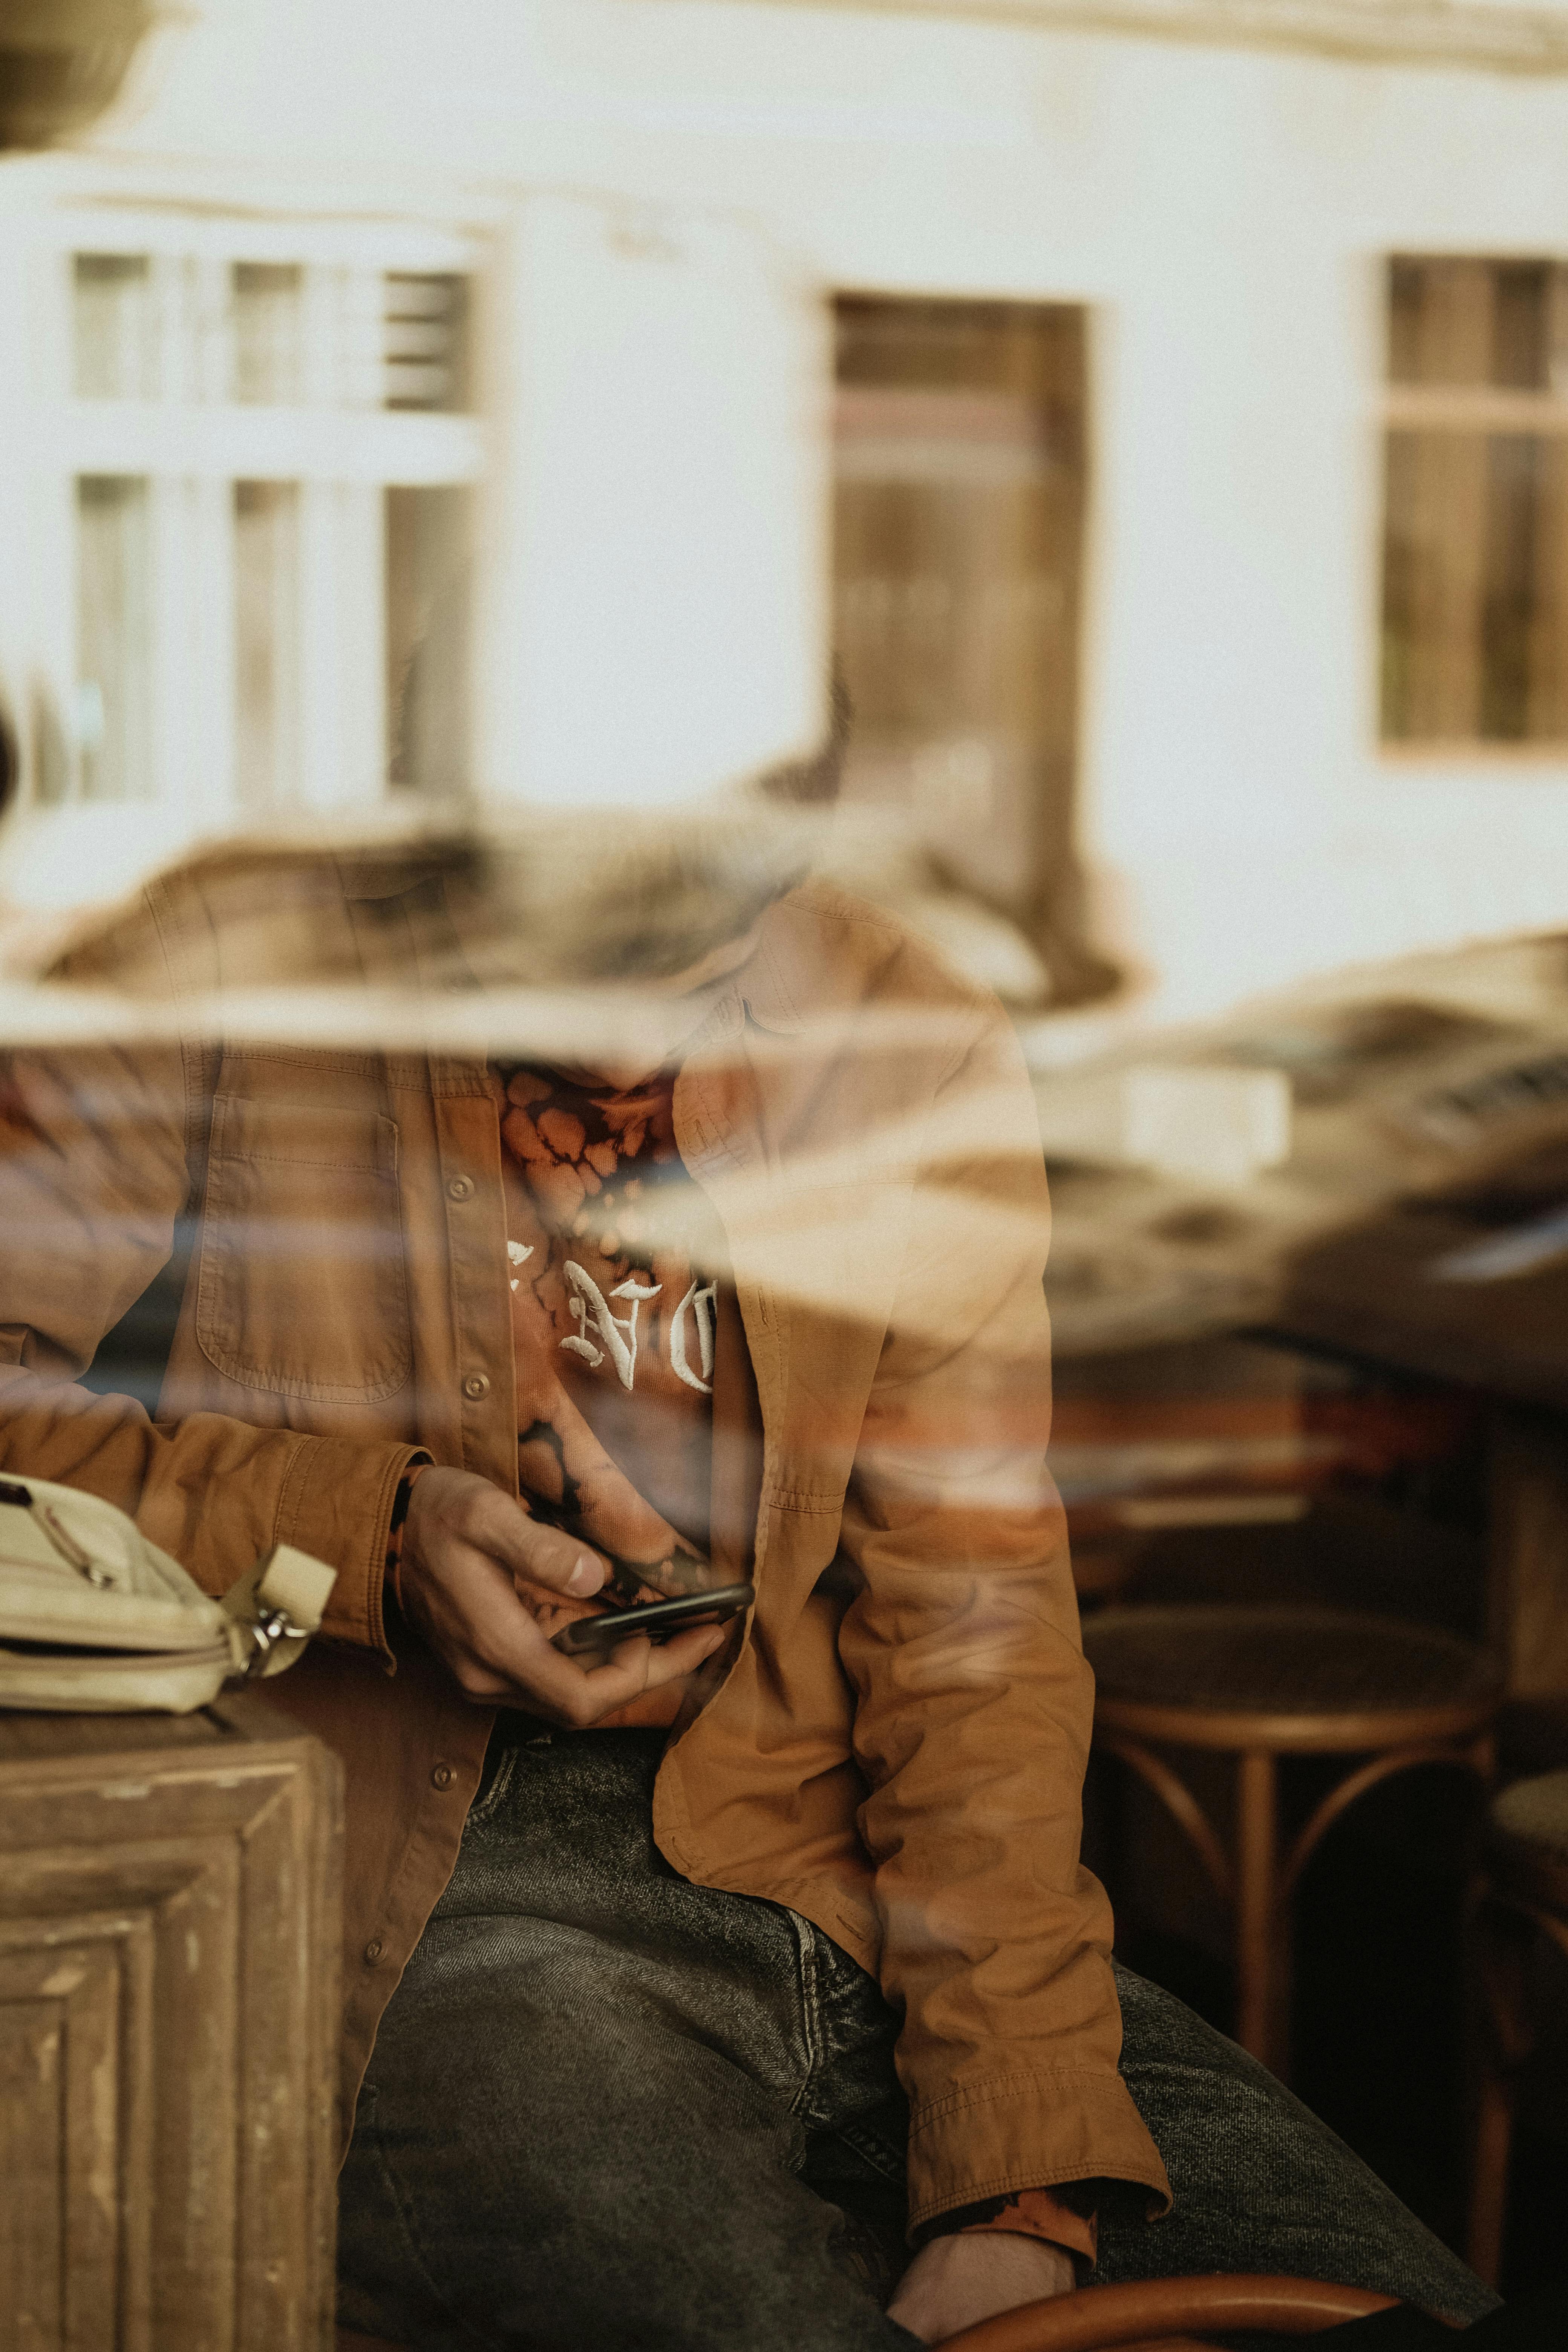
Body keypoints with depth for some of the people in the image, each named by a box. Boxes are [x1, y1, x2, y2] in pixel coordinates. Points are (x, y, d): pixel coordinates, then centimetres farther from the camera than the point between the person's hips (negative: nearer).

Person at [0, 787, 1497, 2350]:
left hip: (840, 1885, 4)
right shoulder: (224, 970, -3)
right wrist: (364, 1529, -16)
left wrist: (1018, 2185, -8)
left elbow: (972, 1629, 1)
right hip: (438, 1911, -3)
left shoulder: (913, 1049, 5)